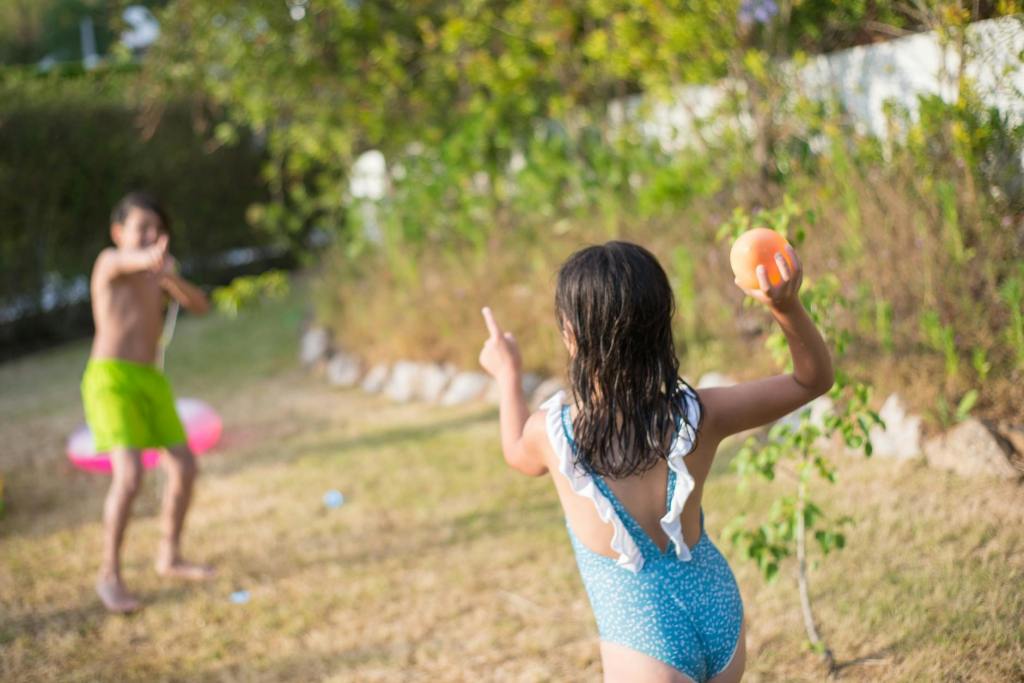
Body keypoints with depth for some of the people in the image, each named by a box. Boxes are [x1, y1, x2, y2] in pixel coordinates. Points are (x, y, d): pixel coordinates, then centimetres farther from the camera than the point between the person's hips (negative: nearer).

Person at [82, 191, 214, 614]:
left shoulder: (156, 273, 16)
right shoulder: (110, 261, -7)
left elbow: (200, 306, 4)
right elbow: (128, 260, -33)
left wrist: (173, 279, -18)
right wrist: (150, 258, -59)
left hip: (149, 381, 8)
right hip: (110, 378, -8)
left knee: (184, 468, 11)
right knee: (130, 476, -20)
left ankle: (170, 558, 27)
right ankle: (109, 575, -7)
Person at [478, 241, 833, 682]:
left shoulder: (551, 432, -19)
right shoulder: (698, 416, -16)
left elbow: (520, 455, 10)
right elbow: (814, 379, -2)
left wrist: (508, 374, 25)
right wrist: (787, 308, -20)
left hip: (644, 645, -4)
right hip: (720, 617, 4)